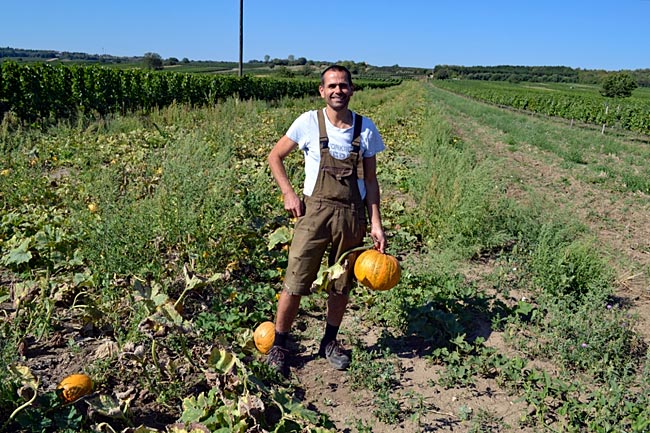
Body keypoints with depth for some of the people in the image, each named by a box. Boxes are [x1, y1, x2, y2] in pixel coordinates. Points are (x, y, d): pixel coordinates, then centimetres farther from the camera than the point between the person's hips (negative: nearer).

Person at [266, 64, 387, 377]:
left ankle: (330, 342, 33)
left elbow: (370, 180, 8)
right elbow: (275, 157, 9)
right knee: (295, 284, -3)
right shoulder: (308, 122, -2)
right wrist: (288, 193, -3)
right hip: (315, 210, -2)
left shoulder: (366, 128, 5)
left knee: (341, 285, 13)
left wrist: (376, 224, 3)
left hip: (352, 216, 3)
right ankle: (278, 346, 16)